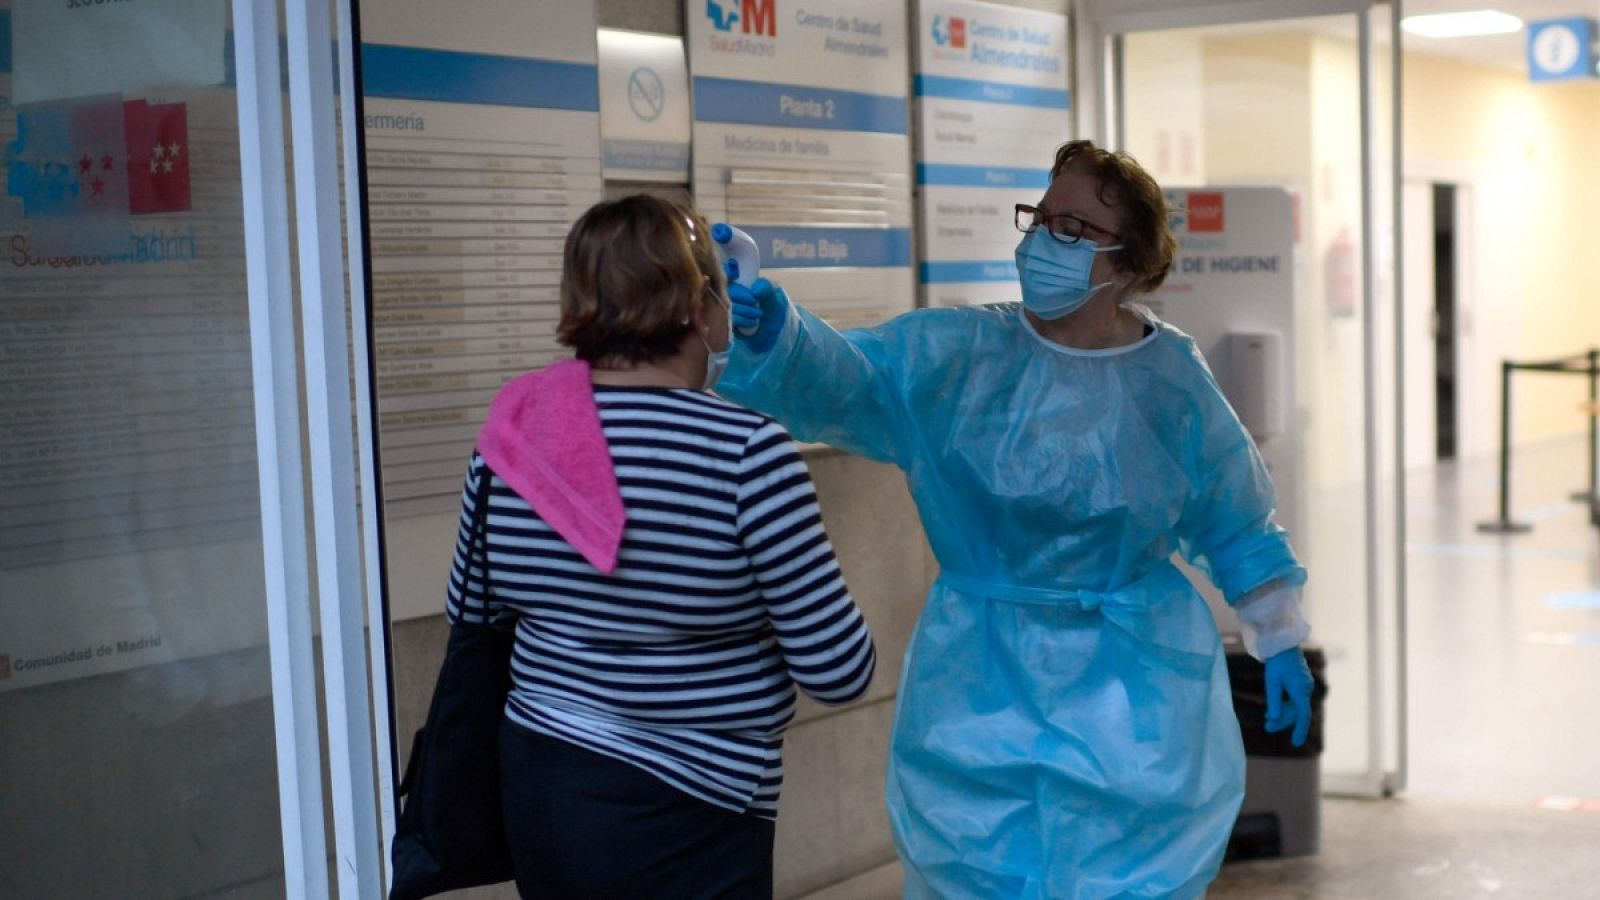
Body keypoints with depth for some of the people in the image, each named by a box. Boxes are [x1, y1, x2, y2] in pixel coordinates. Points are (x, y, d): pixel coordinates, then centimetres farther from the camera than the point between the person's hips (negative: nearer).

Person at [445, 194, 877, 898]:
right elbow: (840, 672, -14)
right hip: (681, 820, -6)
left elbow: (471, 614, 11)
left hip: (535, 788, 6)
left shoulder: (515, 432, -3)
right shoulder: (745, 452, -19)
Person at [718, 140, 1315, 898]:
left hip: (1130, 698, 0)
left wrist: (1280, 642, 11)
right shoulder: (952, 357, -7)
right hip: (981, 696, 1)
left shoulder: (1174, 385, -4)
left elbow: (1238, 527, 8)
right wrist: (771, 334, -44)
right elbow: (840, 378, -23)